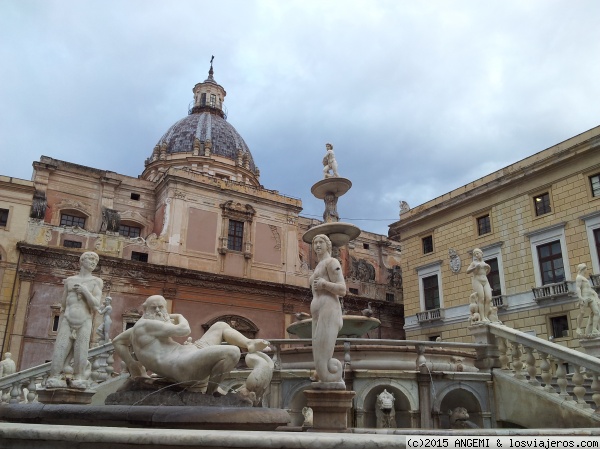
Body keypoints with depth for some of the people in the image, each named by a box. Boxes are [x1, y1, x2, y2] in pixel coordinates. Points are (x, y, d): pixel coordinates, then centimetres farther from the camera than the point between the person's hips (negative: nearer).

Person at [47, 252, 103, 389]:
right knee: (60, 352, -9)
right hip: (67, 321, 2)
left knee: (80, 354, -10)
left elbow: (95, 305, -1)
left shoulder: (96, 282, 9)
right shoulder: (69, 280, 16)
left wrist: (85, 291, -13)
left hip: (84, 322, -2)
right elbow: (63, 306, 18)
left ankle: (78, 379, -5)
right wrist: (59, 330, 14)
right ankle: (56, 378, -6)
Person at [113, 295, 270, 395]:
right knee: (232, 352, -32)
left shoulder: (142, 326, 20)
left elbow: (117, 341, 31)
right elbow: (184, 330, -14)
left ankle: (250, 344, 4)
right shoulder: (146, 324, -10)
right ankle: (210, 389, -9)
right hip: (184, 366, -12)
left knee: (221, 326, 23)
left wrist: (131, 364, 21)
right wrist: (180, 317, 9)